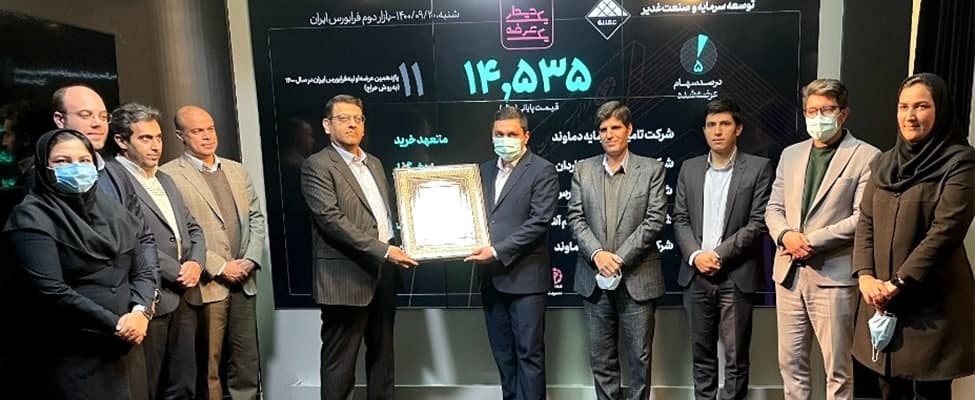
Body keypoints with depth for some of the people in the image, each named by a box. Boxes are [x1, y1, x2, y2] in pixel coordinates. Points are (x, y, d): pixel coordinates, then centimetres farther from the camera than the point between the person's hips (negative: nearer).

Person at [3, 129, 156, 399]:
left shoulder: (112, 210, 10)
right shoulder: (32, 216, -7)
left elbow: (143, 271, 8)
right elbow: (51, 292, -17)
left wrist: (140, 311, -11)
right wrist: (115, 324, -14)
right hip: (68, 359, -5)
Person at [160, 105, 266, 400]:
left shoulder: (237, 171, 13)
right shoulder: (168, 175, -7)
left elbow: (256, 218, 12)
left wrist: (250, 260, -2)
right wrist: (220, 267, -13)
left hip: (244, 281, 5)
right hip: (206, 284, -5)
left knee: (246, 360, 12)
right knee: (208, 364, 7)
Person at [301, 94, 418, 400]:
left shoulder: (374, 163, 16)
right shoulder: (317, 166, -8)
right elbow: (331, 219, -19)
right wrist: (383, 251, -22)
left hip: (383, 273, 8)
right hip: (346, 279, -7)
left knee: (382, 354, 17)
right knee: (340, 362, 3)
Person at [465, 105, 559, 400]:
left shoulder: (543, 171, -6)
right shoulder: (484, 171, 14)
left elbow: (539, 221, -15)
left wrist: (497, 251, -19)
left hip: (524, 276, -6)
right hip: (491, 278, 6)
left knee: (529, 353, 1)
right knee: (503, 354, 14)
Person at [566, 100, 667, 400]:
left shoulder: (651, 169, 1)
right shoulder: (583, 169, 7)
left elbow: (654, 220, -8)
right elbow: (576, 217, 2)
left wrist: (619, 258, -14)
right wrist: (597, 254, -14)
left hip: (637, 278, -2)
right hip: (594, 278, 2)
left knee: (640, 356, 8)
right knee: (601, 357, 11)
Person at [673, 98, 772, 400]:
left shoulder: (759, 168, -1)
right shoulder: (689, 168, 10)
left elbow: (758, 222, -7)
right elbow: (680, 219, 7)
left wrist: (719, 254, -13)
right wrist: (696, 255, -9)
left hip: (736, 277, -3)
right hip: (696, 275, 3)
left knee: (735, 358, 5)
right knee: (701, 354, 12)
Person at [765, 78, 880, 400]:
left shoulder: (866, 157, -3)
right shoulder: (790, 154, 14)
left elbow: (863, 218, -11)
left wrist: (811, 240, -15)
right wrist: (786, 235, -8)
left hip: (833, 275, -5)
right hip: (788, 273, 5)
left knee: (837, 367, 5)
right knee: (790, 362, 13)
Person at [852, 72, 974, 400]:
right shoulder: (885, 162, 12)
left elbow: (946, 230, -15)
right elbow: (865, 221, 8)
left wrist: (899, 283, -16)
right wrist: (865, 276, -6)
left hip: (931, 301, -5)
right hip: (882, 297, 5)